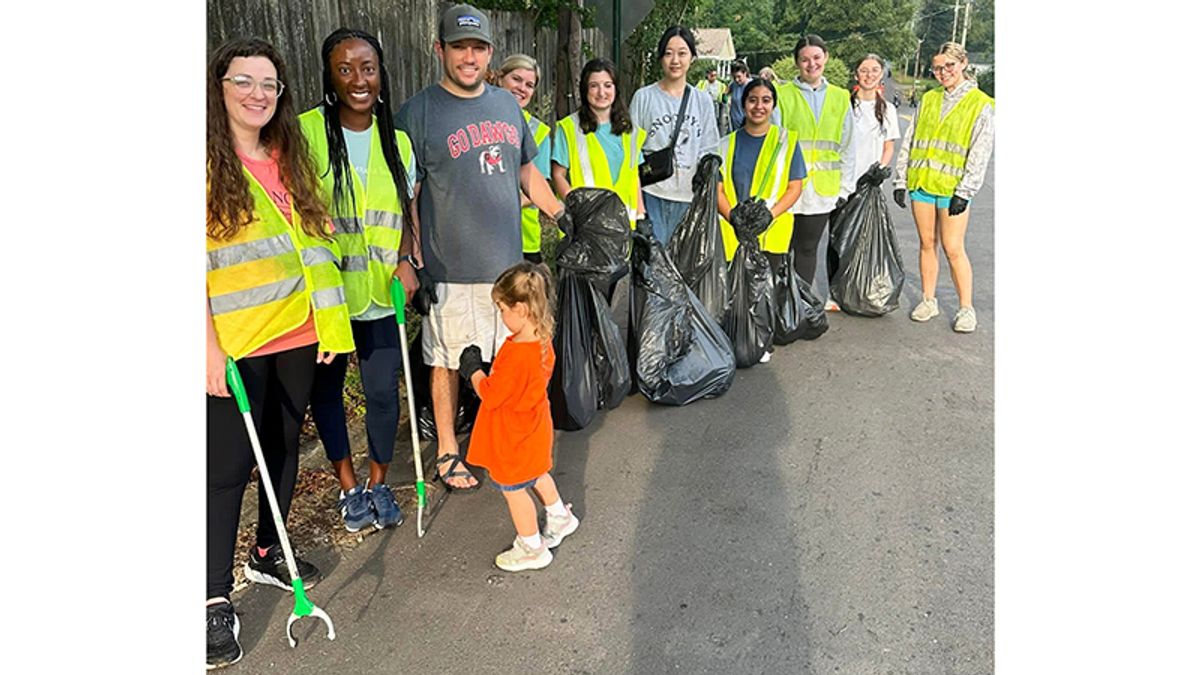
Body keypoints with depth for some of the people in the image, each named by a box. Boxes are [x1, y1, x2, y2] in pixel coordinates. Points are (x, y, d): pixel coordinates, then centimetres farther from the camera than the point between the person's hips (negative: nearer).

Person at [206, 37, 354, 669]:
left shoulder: (290, 157, 10)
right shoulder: (210, 161, -8)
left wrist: (329, 321, 9)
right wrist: (208, 345, -16)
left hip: (297, 332, 6)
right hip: (234, 341, -6)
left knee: (284, 448, 15)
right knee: (229, 463, -1)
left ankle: (267, 554, 34)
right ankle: (216, 595, 10)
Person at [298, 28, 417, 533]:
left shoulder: (397, 140, 6)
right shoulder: (306, 132, -7)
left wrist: (408, 260, -4)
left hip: (381, 293, 2)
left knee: (383, 391, 5)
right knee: (326, 389, 12)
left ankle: (379, 482, 29)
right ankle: (348, 486, 32)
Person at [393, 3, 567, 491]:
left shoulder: (506, 104, 11)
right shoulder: (418, 113, -6)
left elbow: (527, 172, 21)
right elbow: (405, 196, -7)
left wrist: (563, 216, 20)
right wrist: (407, 260, -12)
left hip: (508, 262, 5)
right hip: (451, 269, -5)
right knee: (448, 361, 6)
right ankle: (447, 452, 23)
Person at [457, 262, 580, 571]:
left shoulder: (517, 355, -37)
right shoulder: (541, 340, -8)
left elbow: (489, 396, -25)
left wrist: (473, 370, -9)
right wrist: (485, 372, -4)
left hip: (514, 438, -9)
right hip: (534, 429, 9)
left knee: (513, 490, 12)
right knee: (537, 475, 31)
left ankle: (532, 548, 29)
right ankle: (560, 517, 52)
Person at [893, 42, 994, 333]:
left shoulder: (981, 105, -1)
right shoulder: (928, 100, 11)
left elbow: (980, 153, -5)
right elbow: (909, 141, 13)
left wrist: (964, 192, -11)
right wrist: (901, 180, 7)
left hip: (953, 188, -4)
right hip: (921, 183, 4)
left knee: (953, 248, -5)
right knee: (927, 244, 9)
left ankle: (966, 308, 6)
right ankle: (928, 301, 20)